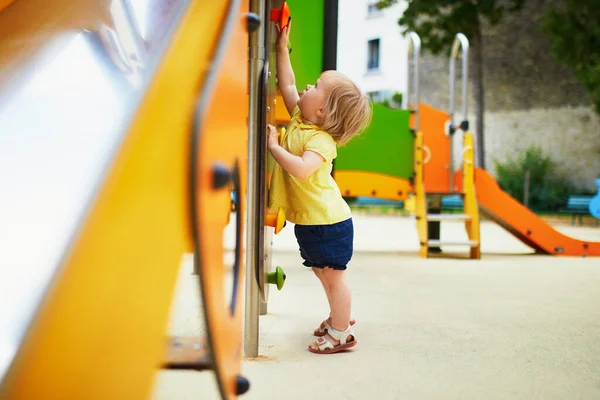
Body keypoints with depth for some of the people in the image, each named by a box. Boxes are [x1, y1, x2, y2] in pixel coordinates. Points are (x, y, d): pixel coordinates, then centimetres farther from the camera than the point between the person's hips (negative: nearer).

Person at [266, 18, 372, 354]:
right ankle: (340, 316, 41)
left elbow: (301, 169, -40)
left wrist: (274, 146, -29)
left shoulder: (320, 140, -23)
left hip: (327, 222, -9)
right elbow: (287, 85, 13)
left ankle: (341, 334, 15)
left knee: (333, 275, 2)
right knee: (322, 272, 22)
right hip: (309, 220, 9)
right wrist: (282, 48, 12)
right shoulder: (300, 119, 4)